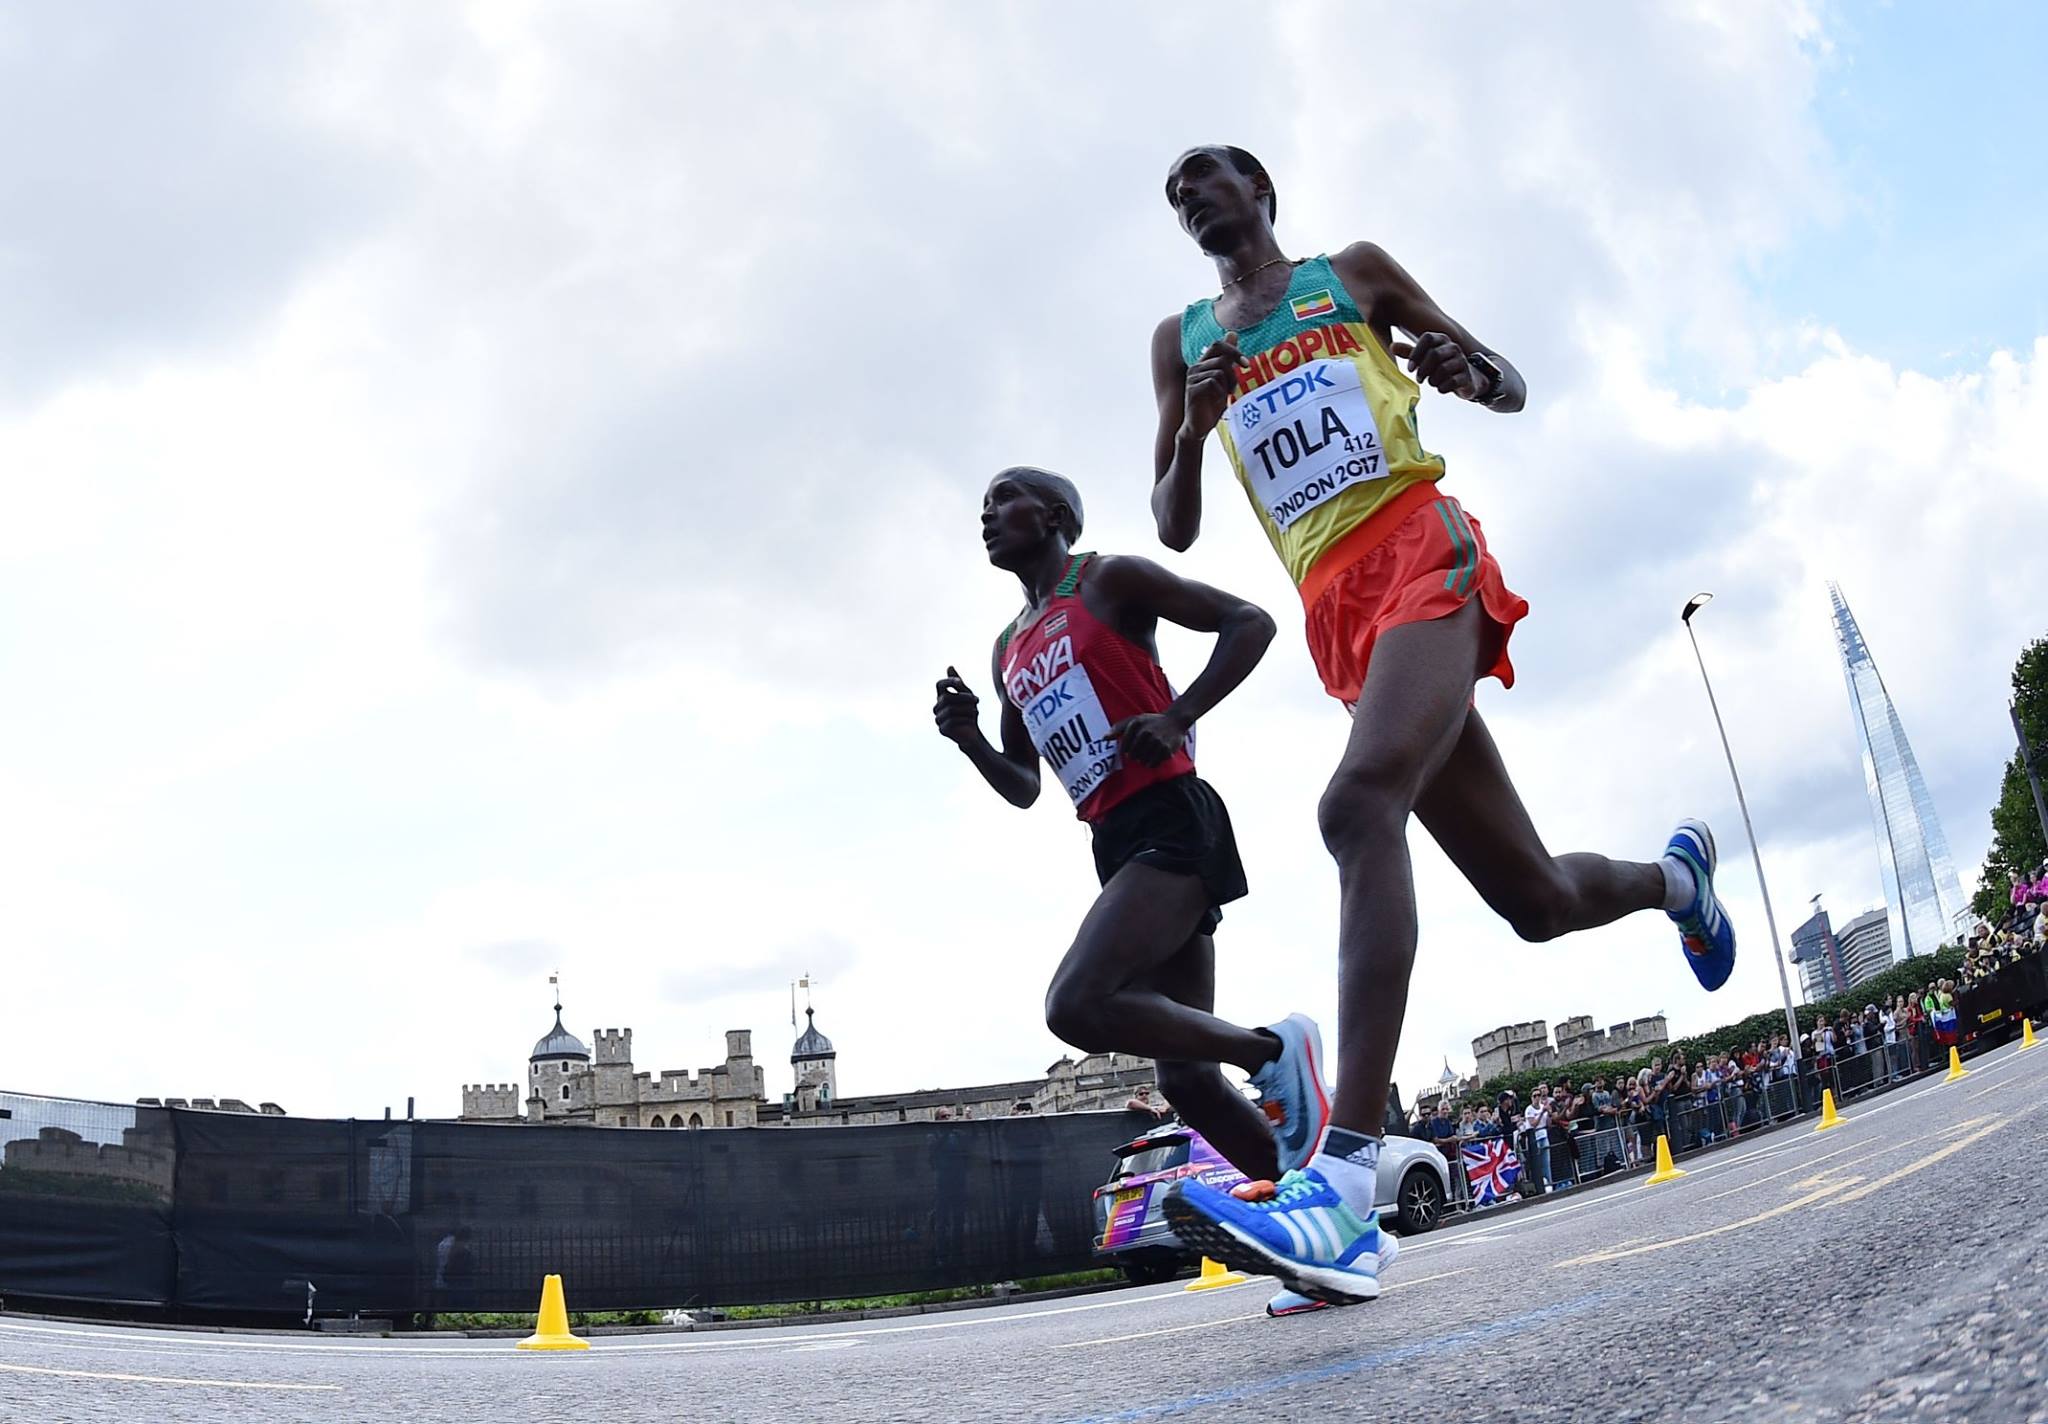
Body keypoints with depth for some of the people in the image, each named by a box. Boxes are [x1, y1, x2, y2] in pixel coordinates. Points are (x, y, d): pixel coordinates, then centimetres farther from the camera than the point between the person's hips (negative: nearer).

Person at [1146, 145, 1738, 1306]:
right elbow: (1174, 532, 16)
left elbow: (1513, 388, 16)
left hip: (1421, 555, -4)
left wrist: (1468, 369, -8)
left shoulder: (1354, 274, 16)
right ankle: (1678, 875, 42)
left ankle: (1347, 1189, -40)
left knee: (1361, 805, -32)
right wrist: (1192, 428, -4)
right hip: (1336, 609, 5)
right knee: (1536, 899, 6)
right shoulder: (1183, 341, 23)